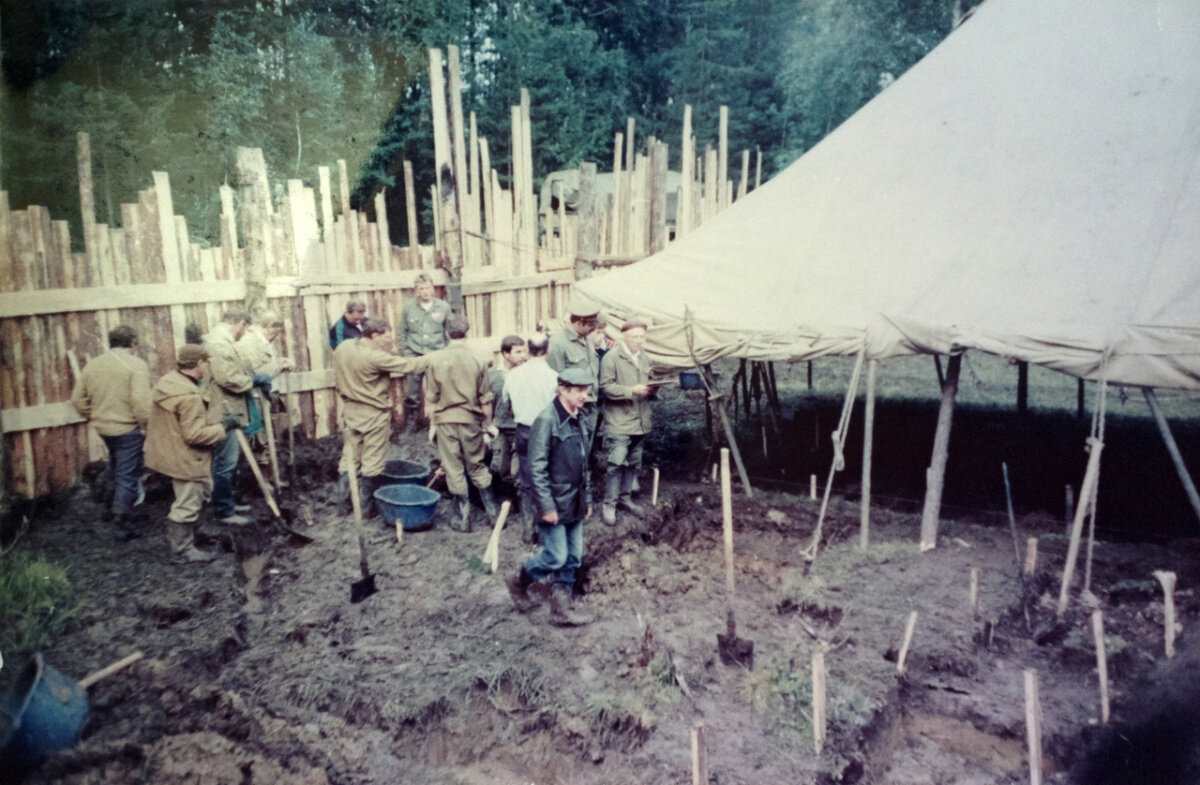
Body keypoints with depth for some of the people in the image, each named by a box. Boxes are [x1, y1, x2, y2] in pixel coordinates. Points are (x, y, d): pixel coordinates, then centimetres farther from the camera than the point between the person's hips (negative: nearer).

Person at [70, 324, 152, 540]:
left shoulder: (93, 364, 6)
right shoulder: (136, 364, -15)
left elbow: (77, 399, 9)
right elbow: (140, 401, -24)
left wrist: (94, 417, 19)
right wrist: (147, 425, -13)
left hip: (103, 427, 7)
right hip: (128, 429, -7)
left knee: (116, 467, 28)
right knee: (127, 476, 2)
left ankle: (112, 506, 42)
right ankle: (124, 525, 6)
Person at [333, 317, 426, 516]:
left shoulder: (341, 349, 1)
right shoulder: (375, 356, -23)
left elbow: (338, 382, 10)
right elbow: (408, 365, -19)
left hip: (350, 410, 7)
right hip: (374, 414, -7)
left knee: (349, 458, 14)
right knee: (372, 463, 5)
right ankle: (369, 507, 15)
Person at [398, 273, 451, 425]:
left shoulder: (443, 307, 0)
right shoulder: (408, 307, 1)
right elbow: (402, 333, 8)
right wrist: (405, 353, 2)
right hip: (414, 355, 0)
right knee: (412, 393, 5)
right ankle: (411, 421, 19)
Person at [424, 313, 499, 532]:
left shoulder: (435, 359, -7)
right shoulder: (477, 360, -6)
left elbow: (430, 397, -3)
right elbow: (485, 399, -1)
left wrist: (431, 422, 8)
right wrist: (488, 423, 10)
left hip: (445, 420, -1)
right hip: (471, 420, 1)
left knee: (454, 470, 7)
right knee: (477, 467, 15)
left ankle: (464, 519, 13)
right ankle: (493, 513, 18)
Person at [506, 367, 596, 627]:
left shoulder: (579, 419, 8)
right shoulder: (547, 420, -17)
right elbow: (536, 467, -19)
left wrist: (587, 498, 16)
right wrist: (547, 506, -19)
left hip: (575, 504, 8)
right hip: (555, 503, -8)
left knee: (573, 558, 10)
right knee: (556, 557, -3)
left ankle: (561, 609, 22)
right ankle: (520, 583, 23)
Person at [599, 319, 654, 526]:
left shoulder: (645, 359, 16)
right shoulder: (611, 358, -8)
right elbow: (605, 387, -14)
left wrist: (651, 389, 2)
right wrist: (631, 391, -22)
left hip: (640, 422, 7)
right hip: (618, 422, -7)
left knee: (634, 463, 14)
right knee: (615, 463, -8)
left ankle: (625, 497, 28)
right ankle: (609, 504, 1)